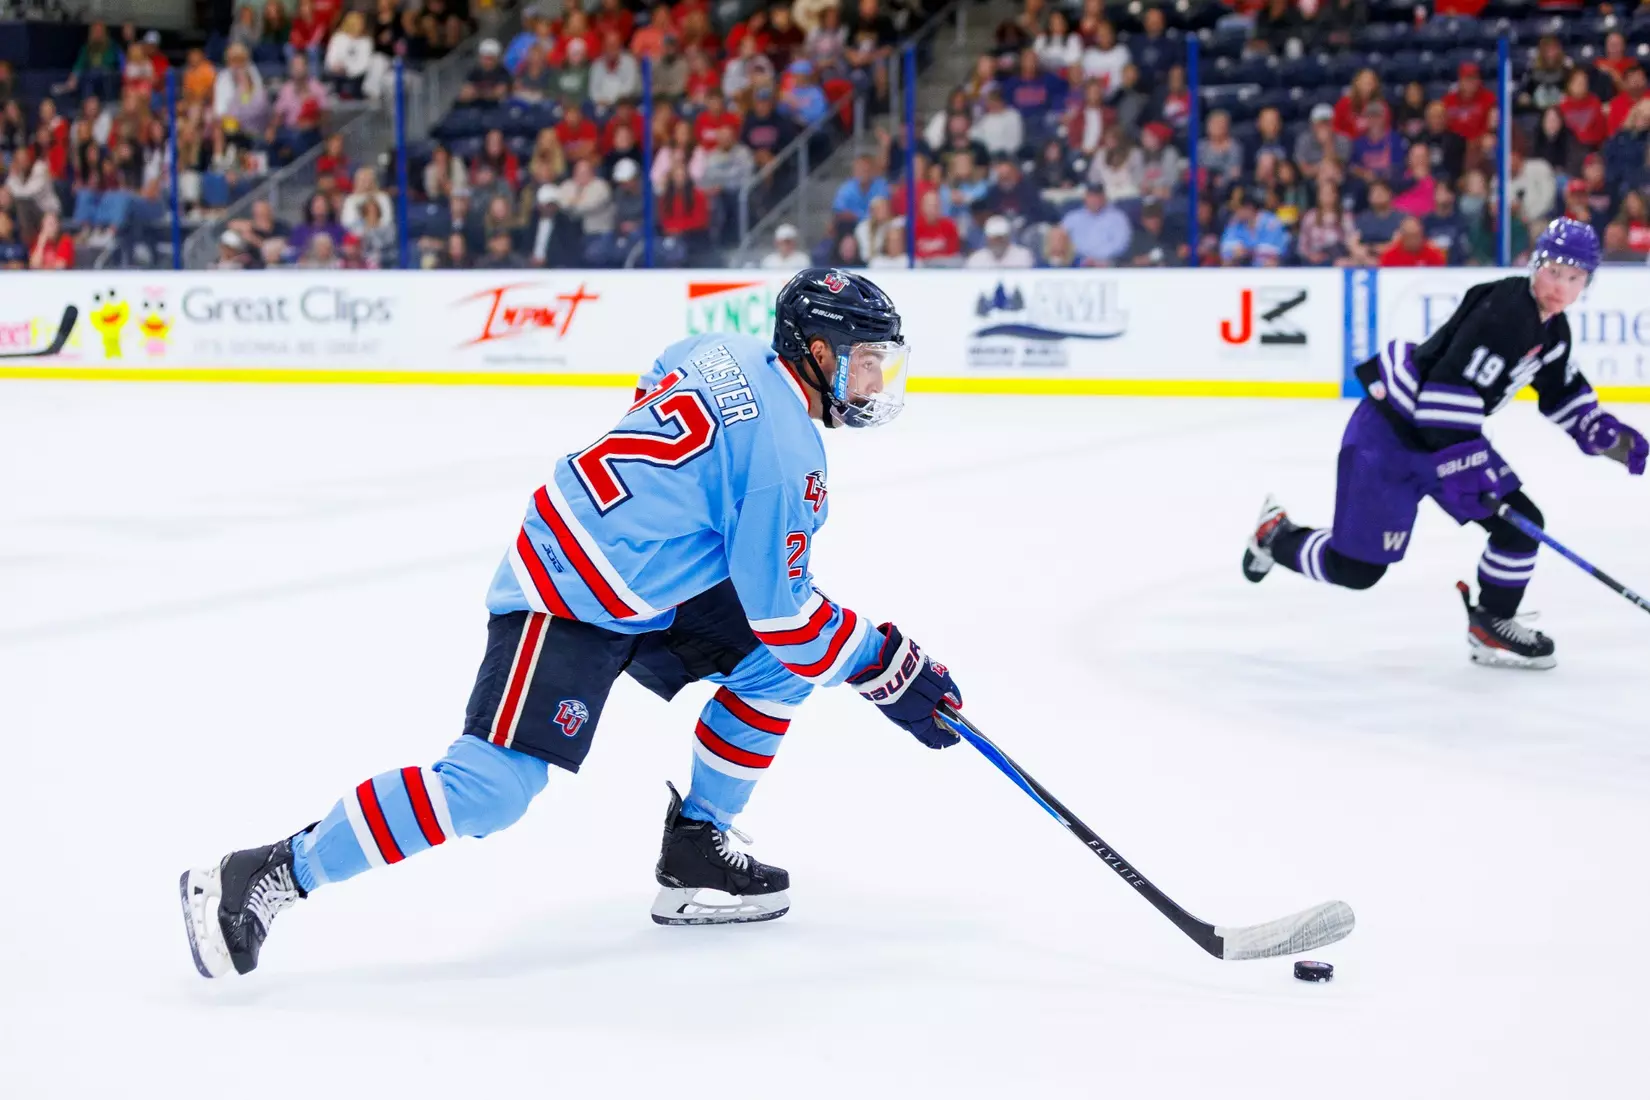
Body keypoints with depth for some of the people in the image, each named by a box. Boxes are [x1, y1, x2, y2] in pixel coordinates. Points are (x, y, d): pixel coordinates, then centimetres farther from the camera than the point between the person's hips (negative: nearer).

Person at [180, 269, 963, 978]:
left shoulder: (731, 355, 7)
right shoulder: (784, 449, -19)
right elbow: (782, 609, -16)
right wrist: (889, 668, -7)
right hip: (569, 603, -10)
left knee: (781, 662, 8)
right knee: (492, 786, -18)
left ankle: (694, 850, 13)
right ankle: (265, 879, -13)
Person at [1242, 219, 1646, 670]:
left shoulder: (1553, 329, 5)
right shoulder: (1502, 313, -26)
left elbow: (1562, 392, 21)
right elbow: (1449, 388, -31)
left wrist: (1605, 434, 7)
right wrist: (1459, 465, -31)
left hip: (1451, 431, 9)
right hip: (1389, 434, -9)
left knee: (1520, 521, 1)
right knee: (1356, 568, -4)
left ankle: (1492, 626, 16)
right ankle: (1276, 534, 23)